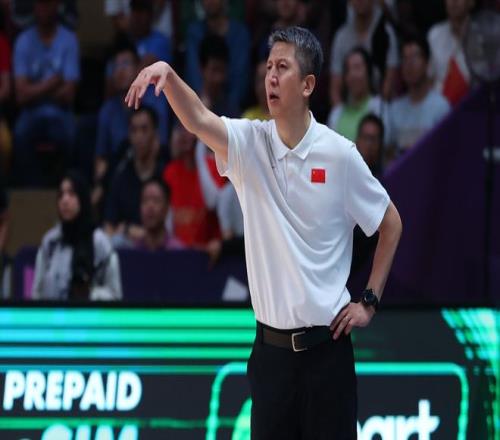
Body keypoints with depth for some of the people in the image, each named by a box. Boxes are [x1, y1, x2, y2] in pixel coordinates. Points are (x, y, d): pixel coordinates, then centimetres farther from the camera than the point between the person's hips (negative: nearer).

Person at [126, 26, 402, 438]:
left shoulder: (339, 153, -5)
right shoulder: (249, 143, 1)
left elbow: (390, 223, 5)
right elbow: (198, 120, -18)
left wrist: (370, 301, 2)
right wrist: (167, 74, -37)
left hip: (326, 345, -2)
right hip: (270, 346, 2)